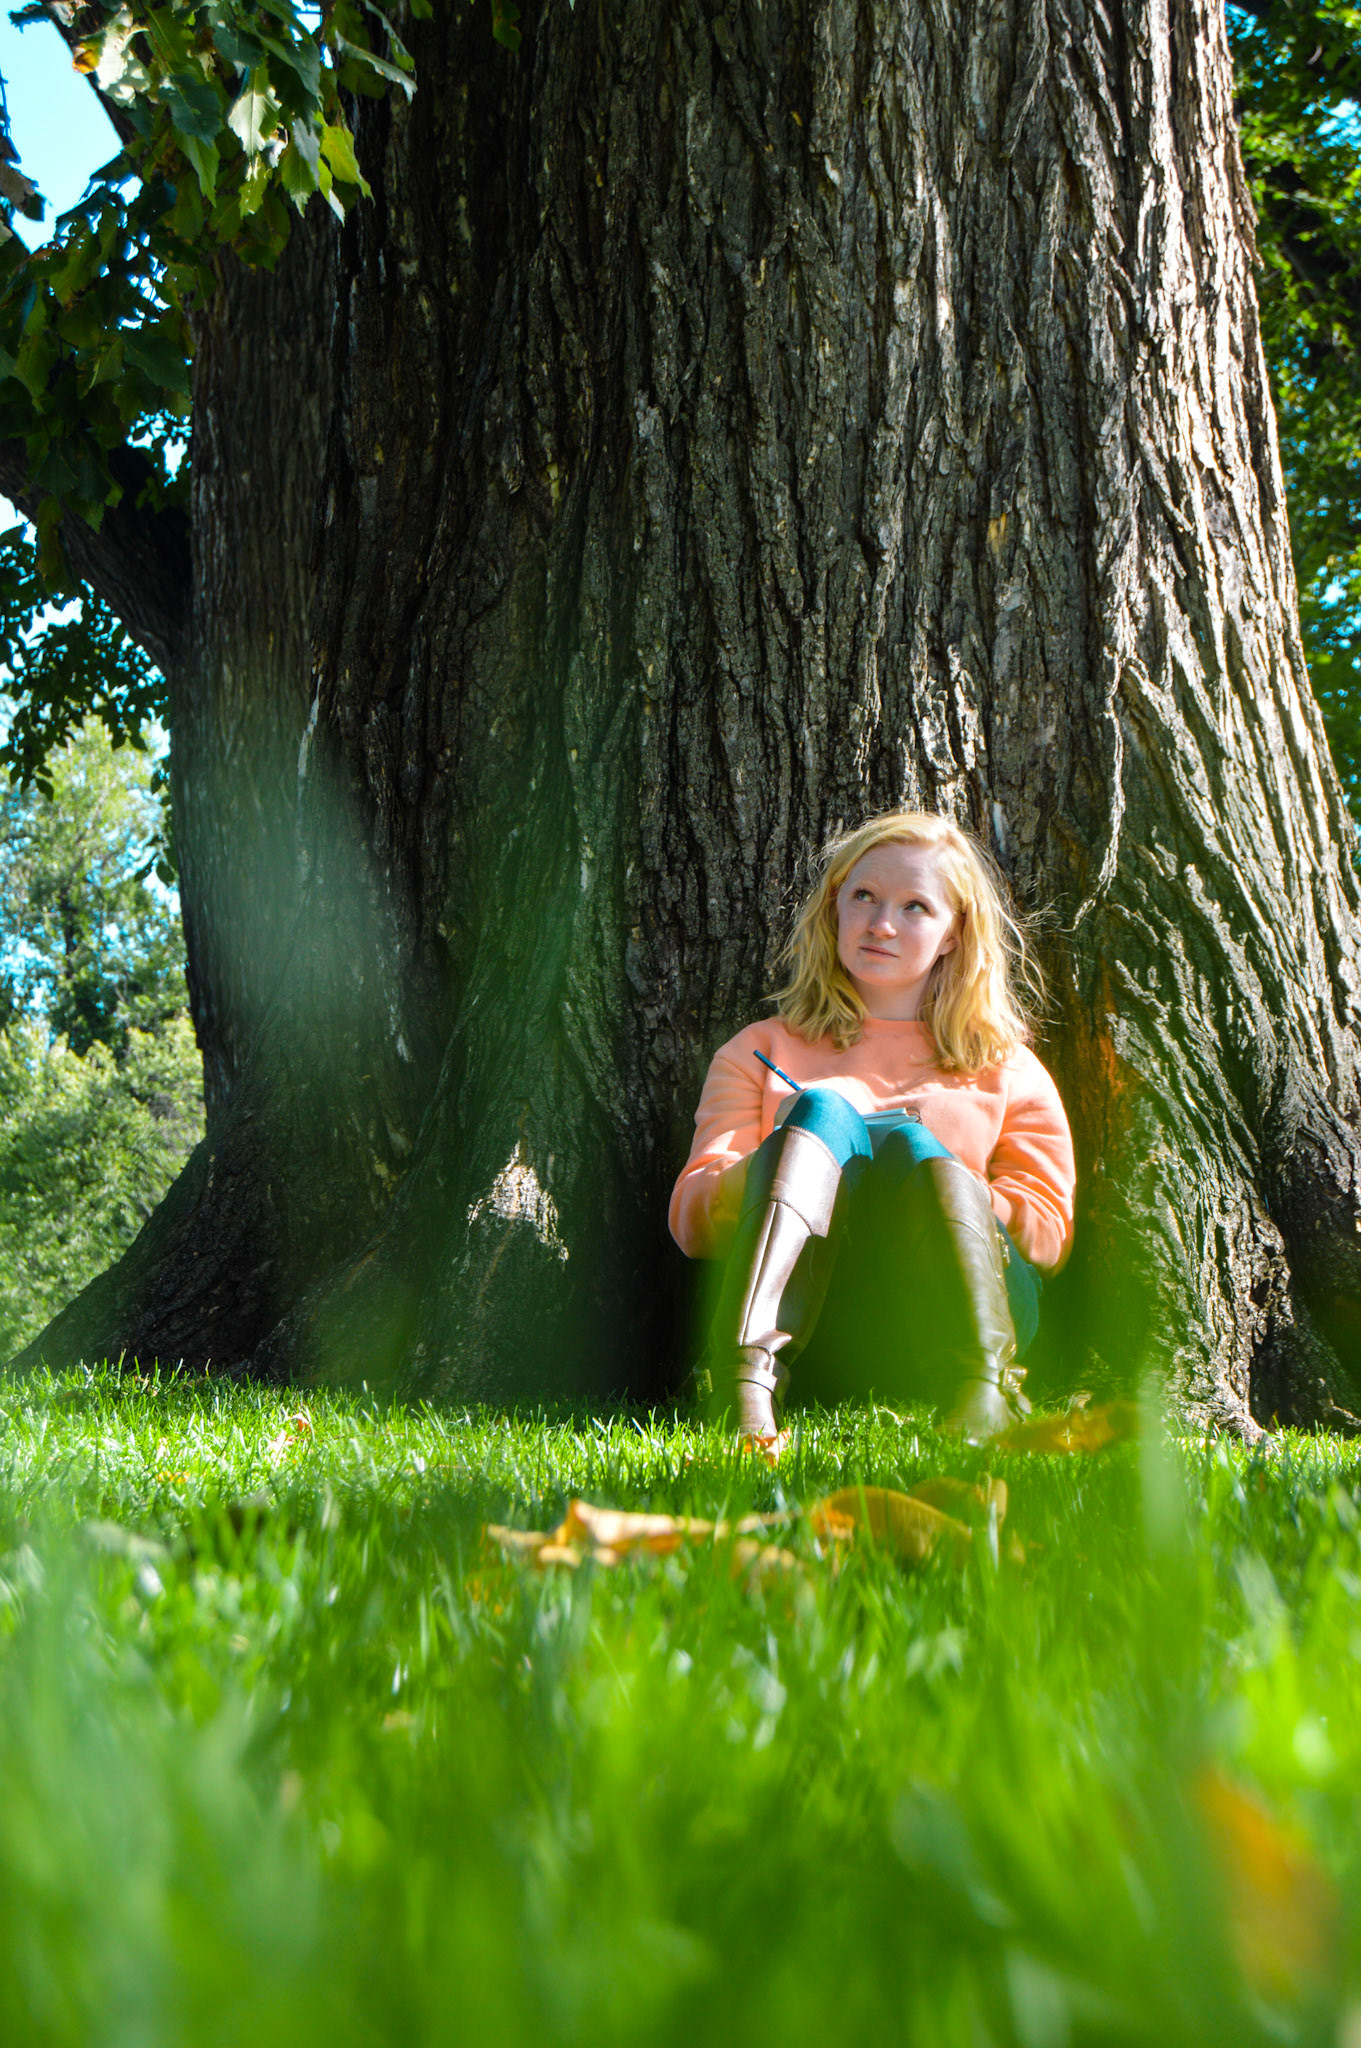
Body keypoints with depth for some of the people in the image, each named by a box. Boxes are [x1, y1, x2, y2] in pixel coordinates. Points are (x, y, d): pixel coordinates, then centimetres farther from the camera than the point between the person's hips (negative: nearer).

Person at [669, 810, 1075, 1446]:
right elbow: (690, 1219, 11)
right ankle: (744, 1385, -48)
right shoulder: (760, 1051, 24)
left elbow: (1051, 1233, 13)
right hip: (800, 1320, 0)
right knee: (824, 1107, -23)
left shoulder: (1008, 1071, 25)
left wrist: (933, 1175, -4)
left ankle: (981, 1395, -47)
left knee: (909, 1140, -24)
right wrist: (803, 1139, -9)